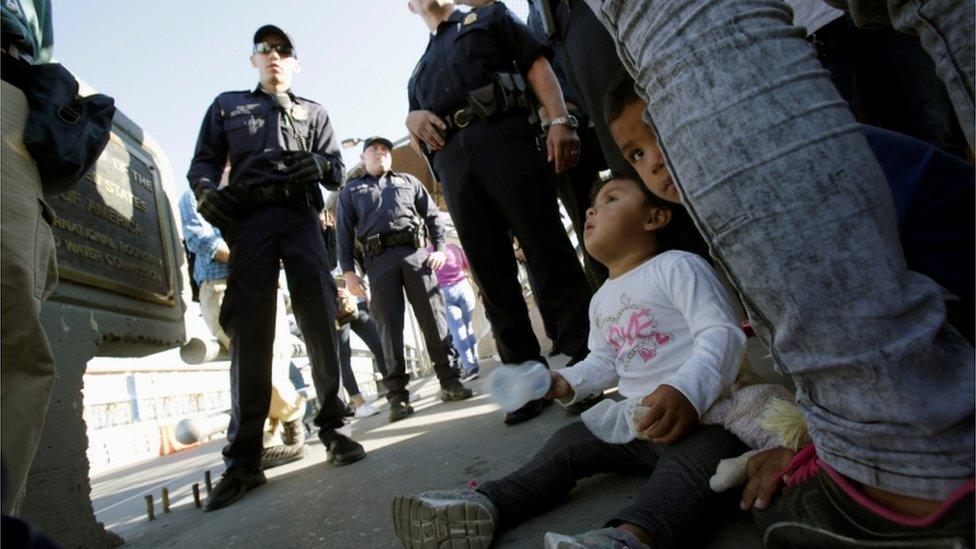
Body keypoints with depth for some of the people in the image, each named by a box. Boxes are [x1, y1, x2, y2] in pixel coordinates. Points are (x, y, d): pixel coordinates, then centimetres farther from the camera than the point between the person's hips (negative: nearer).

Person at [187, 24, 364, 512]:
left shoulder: (313, 112, 24)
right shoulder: (227, 105, 24)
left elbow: (337, 170, 14)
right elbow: (203, 162, 15)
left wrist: (319, 164, -10)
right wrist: (207, 191, -7)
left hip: (300, 218, 1)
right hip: (249, 220, 0)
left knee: (319, 322, -8)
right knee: (249, 332, -7)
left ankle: (332, 428, 2)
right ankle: (244, 458, -4)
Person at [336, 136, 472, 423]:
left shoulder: (408, 181, 25)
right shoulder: (350, 190, 22)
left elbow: (432, 215, 18)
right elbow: (344, 232, 13)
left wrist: (439, 248, 2)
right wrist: (347, 270, 1)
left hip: (415, 253, 1)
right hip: (378, 259, -1)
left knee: (434, 317, -5)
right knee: (390, 326, -6)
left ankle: (450, 381, -1)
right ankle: (397, 395, -4)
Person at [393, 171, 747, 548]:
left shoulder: (677, 266, -6)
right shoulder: (601, 300, 19)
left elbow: (722, 334, -18)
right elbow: (604, 361, 25)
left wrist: (687, 390, -35)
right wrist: (568, 383, 5)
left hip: (702, 415, -8)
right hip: (633, 419, 8)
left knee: (702, 451, -37)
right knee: (568, 442, -1)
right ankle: (485, 506, -10)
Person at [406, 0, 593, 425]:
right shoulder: (419, 70, 34)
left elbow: (537, 65, 7)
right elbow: (417, 136, 30)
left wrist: (559, 120, -11)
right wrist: (411, 119, 5)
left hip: (502, 135, -4)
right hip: (451, 161, 4)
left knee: (549, 252, -10)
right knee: (492, 274, -2)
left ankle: (585, 358, -5)